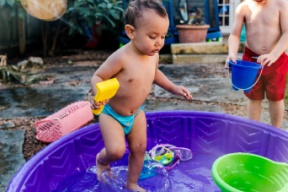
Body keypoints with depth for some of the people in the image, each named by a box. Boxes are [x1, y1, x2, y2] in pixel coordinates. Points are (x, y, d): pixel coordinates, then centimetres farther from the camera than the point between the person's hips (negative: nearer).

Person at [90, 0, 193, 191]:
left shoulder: (153, 56, -7)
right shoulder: (121, 58, -29)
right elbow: (98, 77, -22)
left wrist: (173, 88, 10)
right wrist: (98, 94, -43)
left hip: (136, 114, 6)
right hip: (112, 113, -6)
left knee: (139, 149, 10)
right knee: (116, 151, -14)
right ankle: (101, 160, 25)